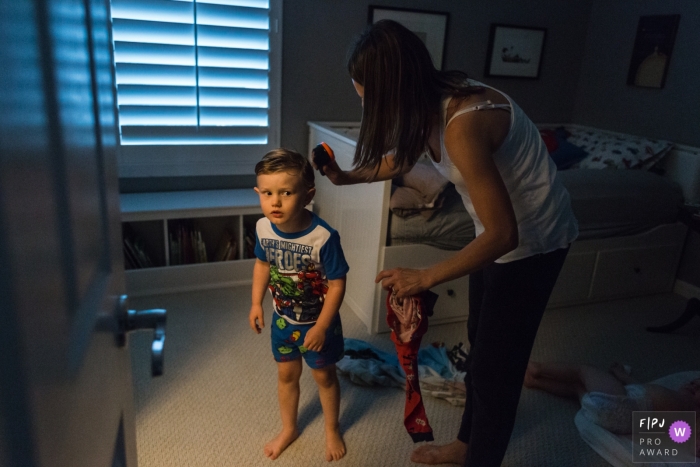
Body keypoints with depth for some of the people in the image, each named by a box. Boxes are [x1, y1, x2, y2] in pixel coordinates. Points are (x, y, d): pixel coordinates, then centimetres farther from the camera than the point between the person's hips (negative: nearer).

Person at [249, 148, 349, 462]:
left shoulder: (323, 237, -32)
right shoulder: (263, 228, -17)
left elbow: (337, 284, -23)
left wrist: (321, 327, -20)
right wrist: (256, 304, 0)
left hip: (318, 322, -4)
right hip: (283, 319, 4)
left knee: (324, 376, 17)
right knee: (286, 374, 22)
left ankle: (332, 430, 43)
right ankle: (288, 429, 47)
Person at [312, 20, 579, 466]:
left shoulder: (462, 124, -34)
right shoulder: (432, 103, -7)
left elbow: (502, 234, -31)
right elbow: (402, 157, 15)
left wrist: (424, 278, -27)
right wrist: (346, 176, 10)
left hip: (531, 240, -9)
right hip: (502, 230, 9)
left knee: (497, 363, 4)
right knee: (480, 342, 21)